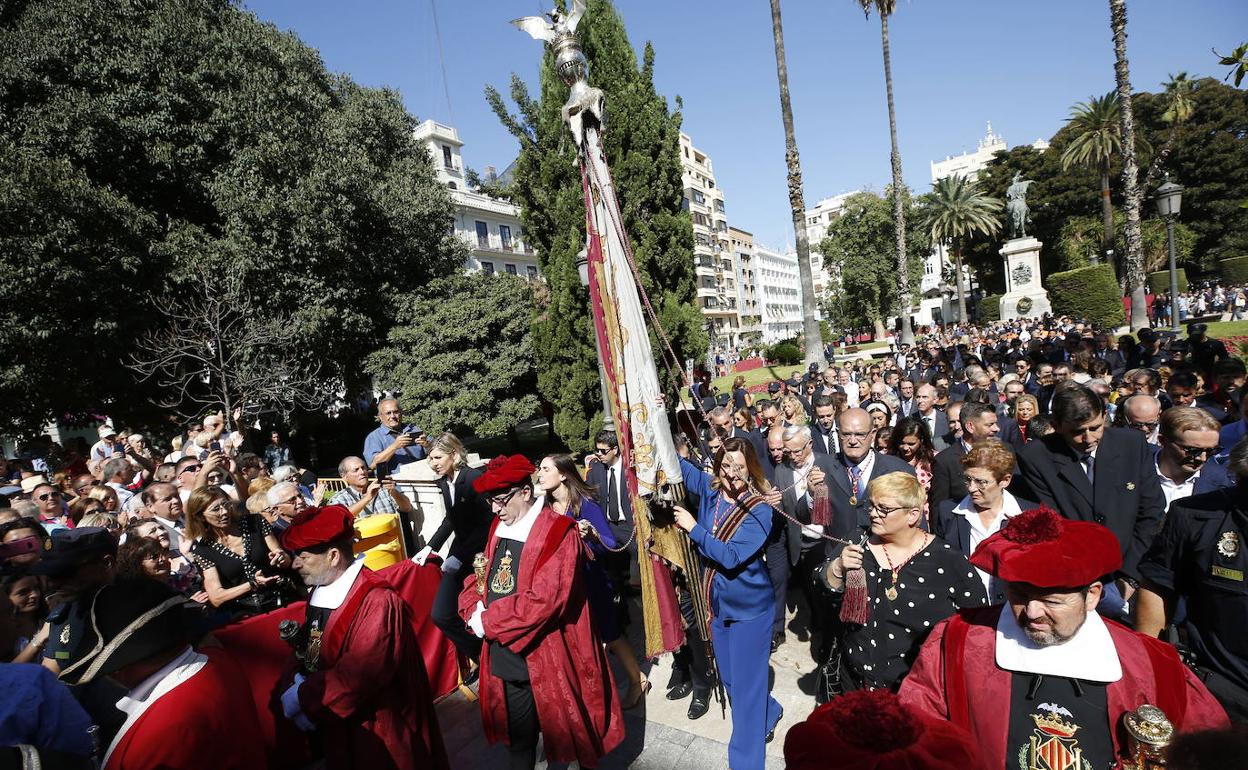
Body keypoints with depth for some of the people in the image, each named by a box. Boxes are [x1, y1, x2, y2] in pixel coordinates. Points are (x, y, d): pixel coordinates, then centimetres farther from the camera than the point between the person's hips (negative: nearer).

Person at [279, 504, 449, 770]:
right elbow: (315, 645, 9)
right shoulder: (321, 591, 2)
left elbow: (360, 675, -29)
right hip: (336, 722, 8)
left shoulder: (377, 602, -28)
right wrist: (300, 681, -10)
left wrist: (304, 697, -19)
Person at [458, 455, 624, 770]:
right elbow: (478, 577, 12)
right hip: (506, 659, 6)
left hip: (548, 662, -6)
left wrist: (487, 622, -17)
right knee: (517, 742, 20)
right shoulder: (498, 528, 6)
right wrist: (473, 610, -9)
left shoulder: (558, 532, -18)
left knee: (566, 738, 14)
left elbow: (543, 600, -25)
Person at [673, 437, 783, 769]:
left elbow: (732, 556, -29)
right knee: (728, 678, 21)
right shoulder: (709, 488, -7)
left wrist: (693, 528, -26)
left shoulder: (759, 509, -21)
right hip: (716, 600, 6)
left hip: (749, 605, -6)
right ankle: (768, 713, 49)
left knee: (745, 683, 6)